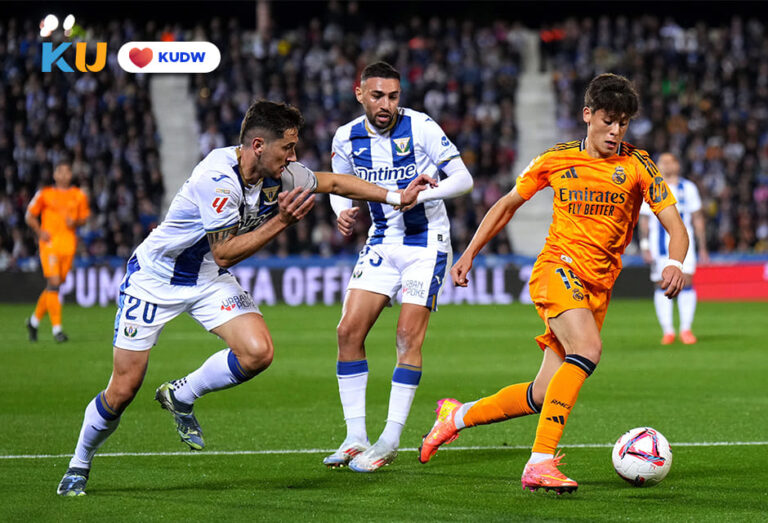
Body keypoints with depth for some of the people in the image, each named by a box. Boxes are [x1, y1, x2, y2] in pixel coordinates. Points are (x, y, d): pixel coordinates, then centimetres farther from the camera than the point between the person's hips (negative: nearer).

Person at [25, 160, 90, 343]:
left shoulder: (79, 196, 9)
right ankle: (56, 328, -12)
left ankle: (34, 320, 26)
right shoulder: (45, 194, 2)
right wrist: (40, 231, -8)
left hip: (69, 244, 3)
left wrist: (75, 222, -7)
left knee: (55, 285, 6)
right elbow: (30, 216, 8)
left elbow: (84, 217, 15)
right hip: (50, 243, -3)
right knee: (54, 283, -14)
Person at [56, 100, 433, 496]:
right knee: (122, 392, -6)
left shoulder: (277, 174, -9)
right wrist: (280, 221, -30)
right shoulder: (218, 178, -31)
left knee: (258, 352, -19)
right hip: (154, 277, -6)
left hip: (209, 280, 6)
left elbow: (333, 182, 8)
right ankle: (79, 464, 20)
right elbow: (225, 253, -27)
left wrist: (395, 197, 6)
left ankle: (180, 396, 7)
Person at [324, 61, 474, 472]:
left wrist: (420, 194, -27)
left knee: (409, 335, -11)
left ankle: (390, 442, -5)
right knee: (349, 330, -6)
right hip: (382, 242, 5)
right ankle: (356, 437, 2)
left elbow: (463, 178, -12)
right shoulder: (347, 137, -1)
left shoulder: (421, 127, -14)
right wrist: (343, 212, -8)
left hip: (426, 242, -4)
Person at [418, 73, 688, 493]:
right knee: (588, 350, -32)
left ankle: (458, 416, 28)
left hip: (597, 287, 3)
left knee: (545, 397, 2)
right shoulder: (556, 160, 4)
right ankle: (540, 462, -36)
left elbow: (675, 226, -4)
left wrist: (674, 262, -25)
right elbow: (509, 203, 18)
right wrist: (469, 253, 12)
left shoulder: (636, 165, 3)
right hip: (558, 267, -3)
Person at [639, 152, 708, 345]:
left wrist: (702, 248, 11)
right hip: (659, 242, 0)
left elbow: (698, 219, 13)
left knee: (686, 282, -12)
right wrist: (645, 246, -3)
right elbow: (644, 220, 6)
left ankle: (686, 329, -5)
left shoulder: (688, 188, 10)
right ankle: (667, 330, 6)